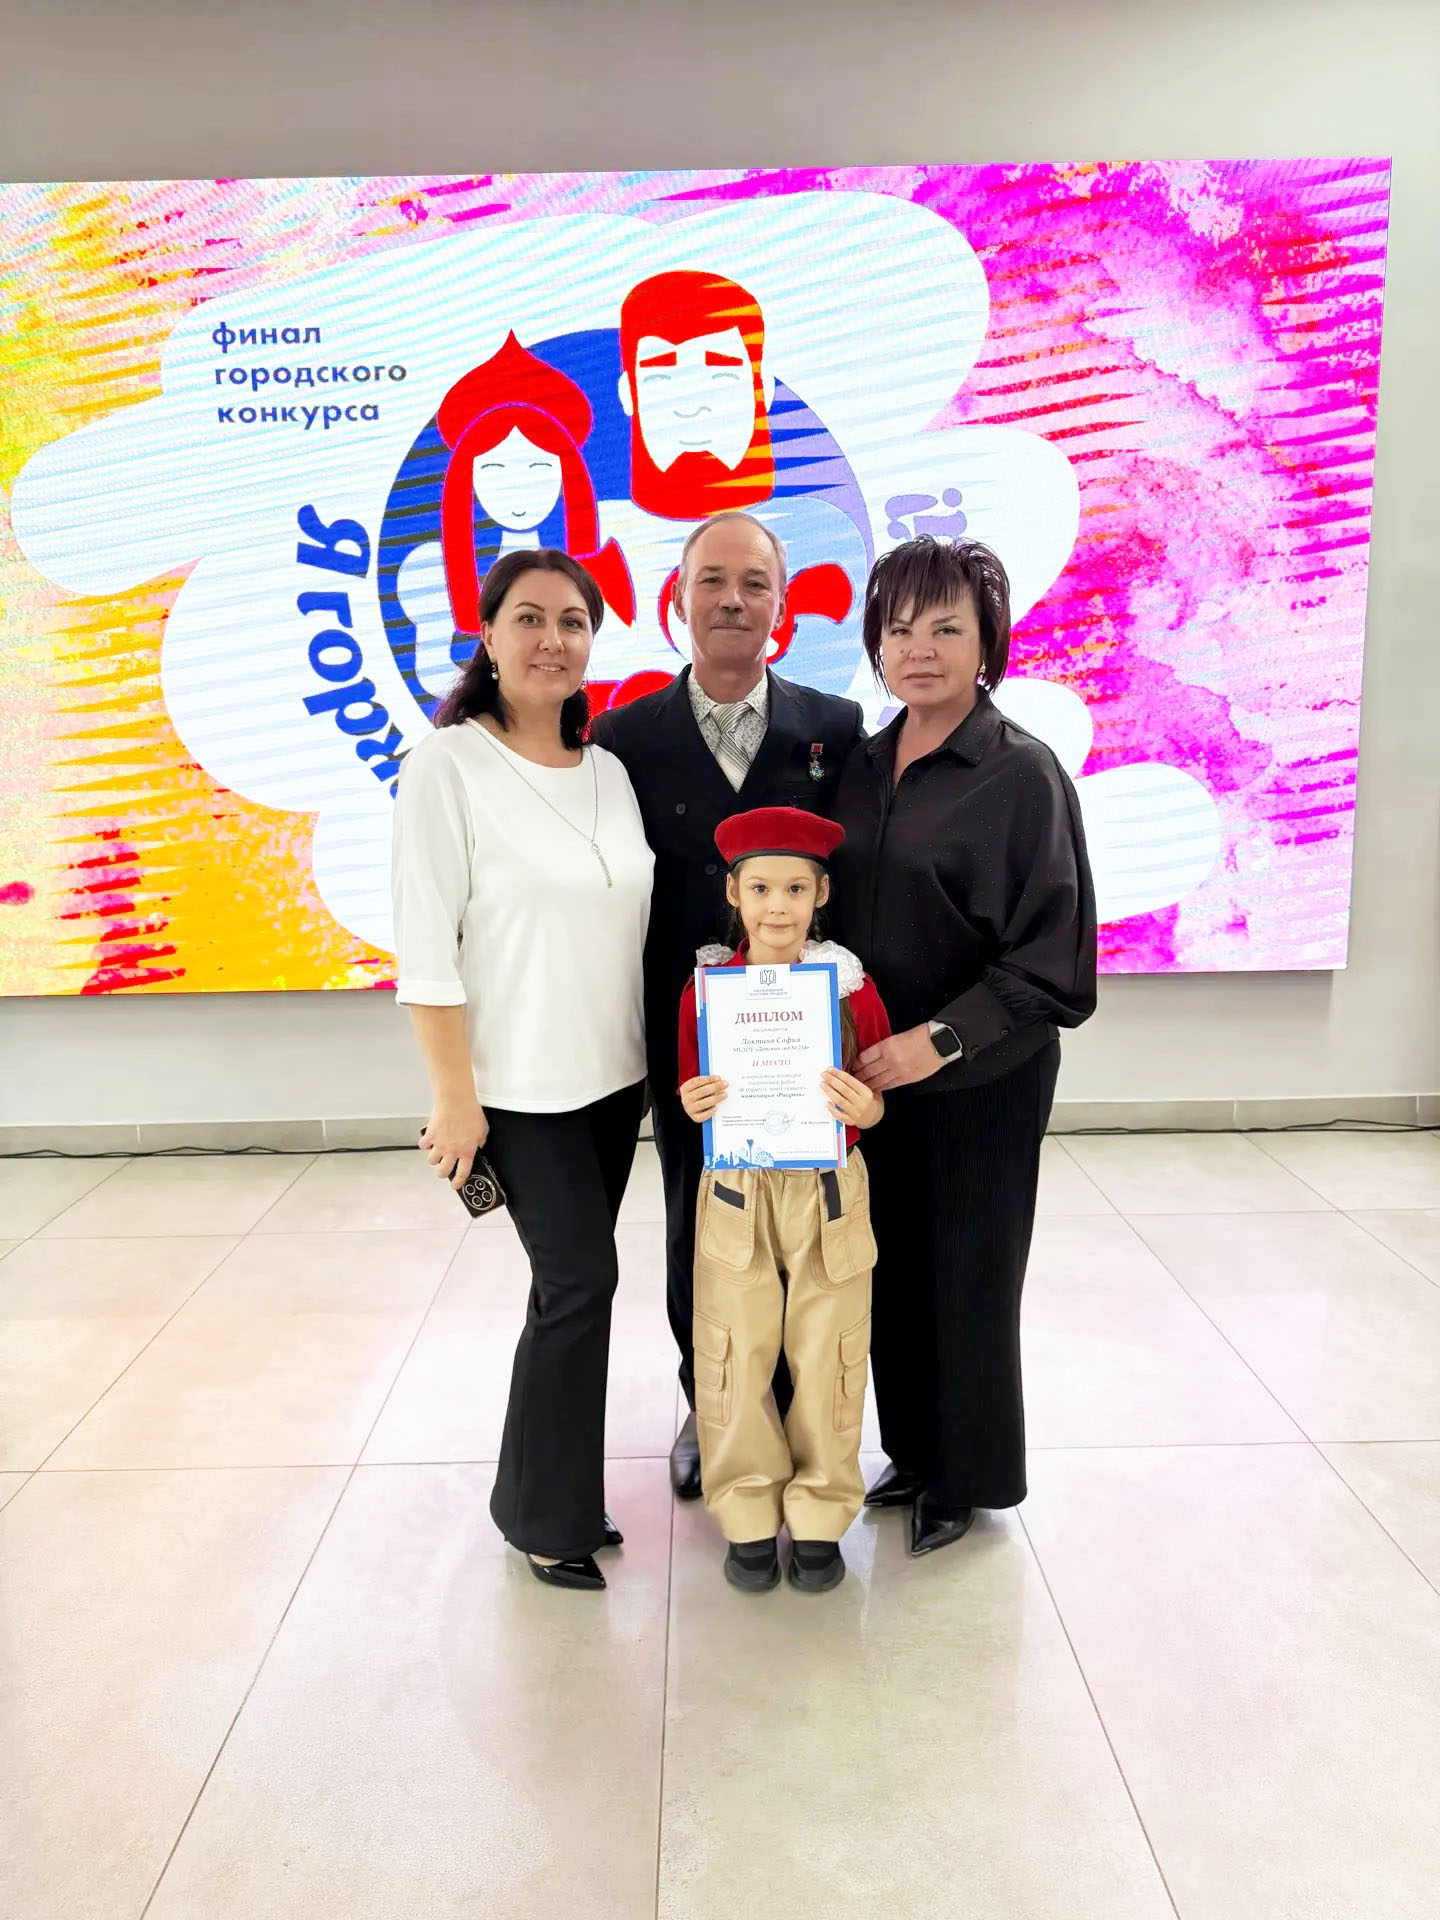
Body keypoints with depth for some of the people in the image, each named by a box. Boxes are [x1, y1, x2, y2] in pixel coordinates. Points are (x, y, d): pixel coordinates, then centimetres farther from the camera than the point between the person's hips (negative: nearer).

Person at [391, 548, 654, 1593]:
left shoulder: (609, 769, 7)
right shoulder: (448, 765, -10)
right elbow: (427, 948, -13)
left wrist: (658, 1056, 10)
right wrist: (455, 1101, -14)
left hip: (614, 1075, 6)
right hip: (519, 1085, -6)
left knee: (574, 1282, 13)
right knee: (581, 1277, -4)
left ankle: (557, 1486, 30)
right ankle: (545, 1513, 17)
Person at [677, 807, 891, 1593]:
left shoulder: (850, 985, -6)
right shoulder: (706, 988, -4)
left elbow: (876, 1100, 4)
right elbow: (694, 1097, 6)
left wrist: (865, 1107, -18)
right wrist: (693, 1106, -16)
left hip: (829, 1193, 0)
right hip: (737, 1194, 1)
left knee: (827, 1358, 8)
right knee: (735, 1359, 7)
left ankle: (820, 1517, 28)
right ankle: (748, 1518, 27)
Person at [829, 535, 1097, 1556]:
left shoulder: (1023, 774, -13)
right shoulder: (863, 766, 5)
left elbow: (1053, 961, -15)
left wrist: (940, 1040, -21)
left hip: (980, 1081, -5)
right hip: (875, 1071, 6)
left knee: (967, 1278, 9)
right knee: (892, 1268, 16)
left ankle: (969, 1477, 31)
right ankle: (915, 1453, 36)